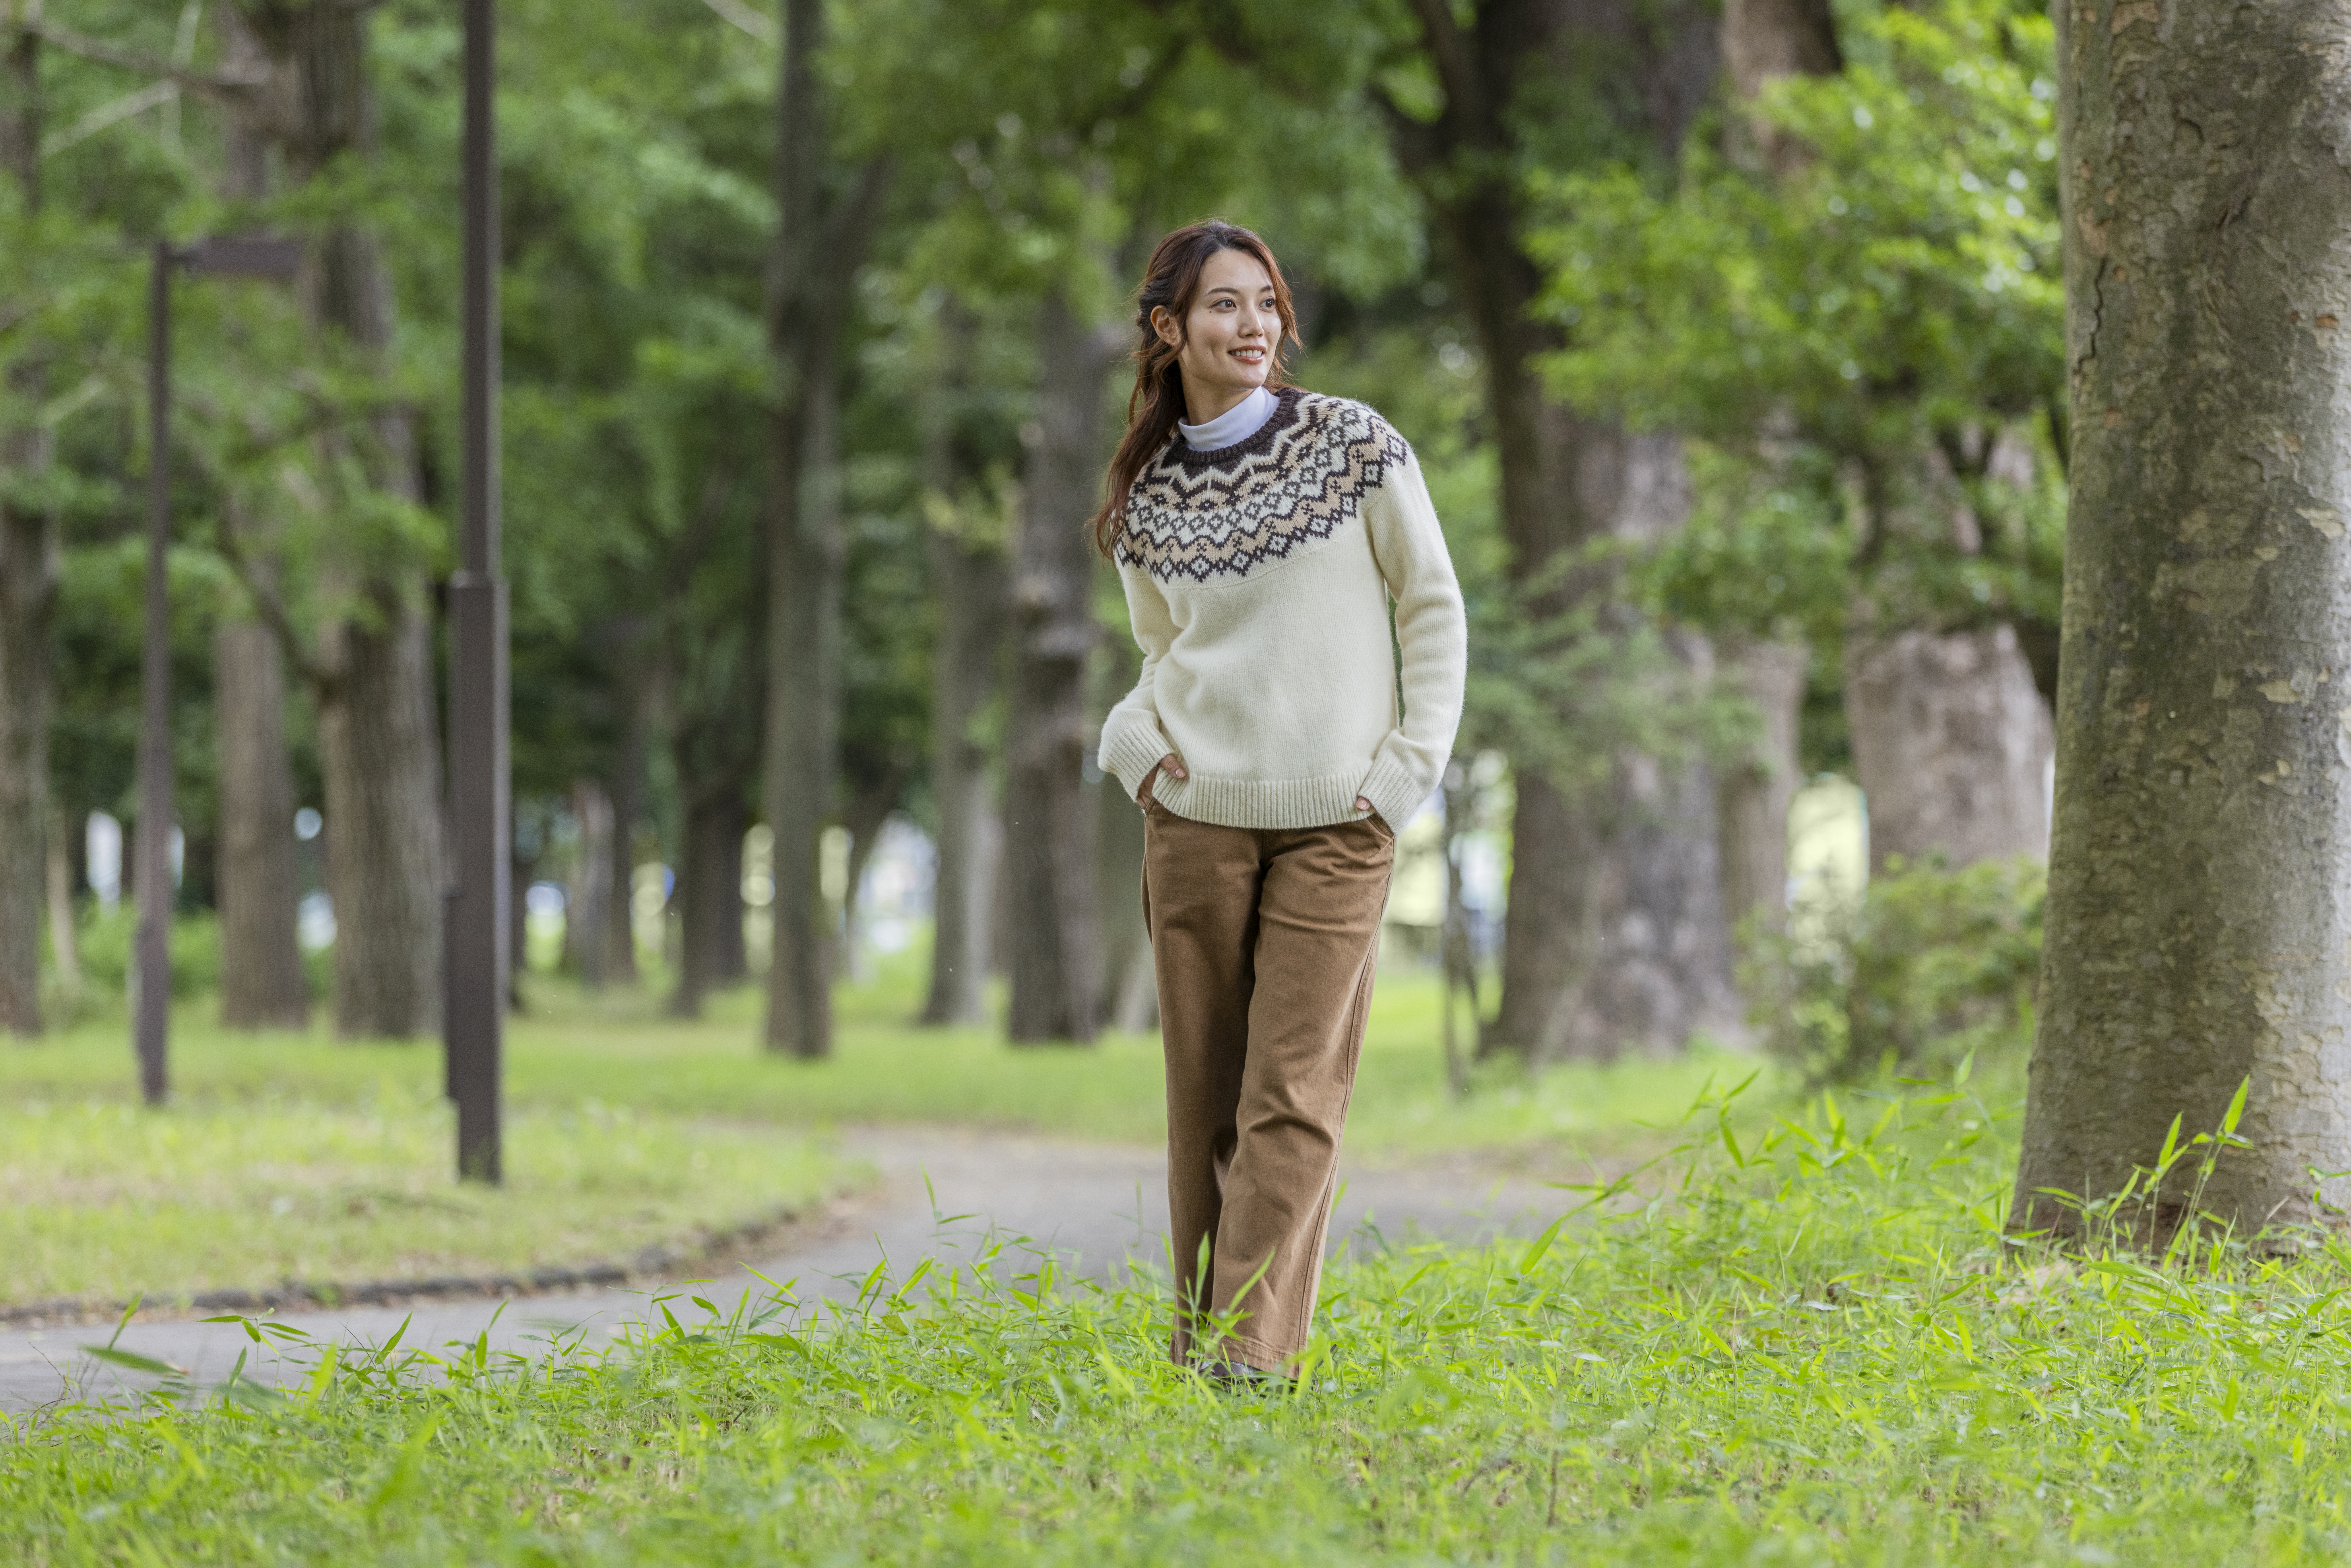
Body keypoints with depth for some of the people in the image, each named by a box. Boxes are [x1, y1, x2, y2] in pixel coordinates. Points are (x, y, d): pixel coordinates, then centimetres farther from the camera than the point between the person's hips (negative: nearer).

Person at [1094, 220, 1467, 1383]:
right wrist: (1135, 740, 0)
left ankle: (1252, 1349, -10)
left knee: (1294, 1093, -8)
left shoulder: (1355, 446, 0)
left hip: (1335, 823, -2)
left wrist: (1410, 764, -4)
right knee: (1204, 1090, 4)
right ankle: (1196, 1340, 12)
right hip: (1198, 817, 2)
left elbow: (1433, 607, 4)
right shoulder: (1148, 497, 7)